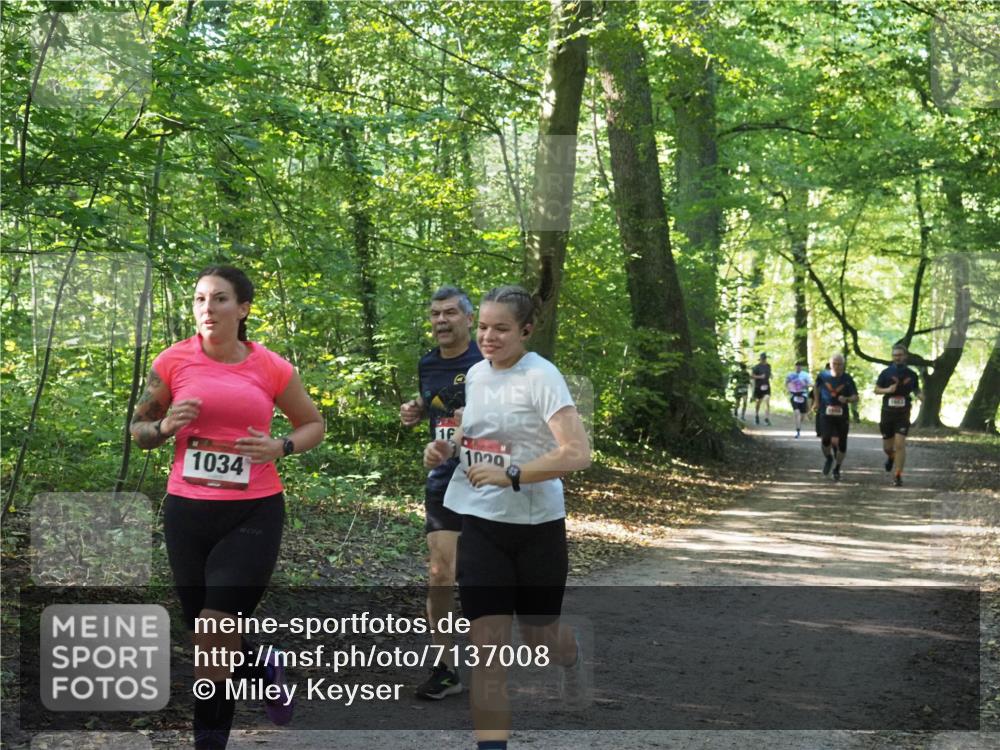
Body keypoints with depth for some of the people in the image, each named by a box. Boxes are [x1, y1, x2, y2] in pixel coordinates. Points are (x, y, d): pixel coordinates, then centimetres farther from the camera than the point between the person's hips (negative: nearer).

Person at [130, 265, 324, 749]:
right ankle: (263, 668, 44)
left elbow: (313, 423, 13)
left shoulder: (272, 368, -2)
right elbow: (139, 429, 11)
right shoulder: (174, 361, -1)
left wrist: (282, 447, -7)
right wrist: (166, 426, -12)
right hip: (187, 510, 2)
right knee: (207, 638, 11)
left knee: (214, 633, -13)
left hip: (254, 513, -2)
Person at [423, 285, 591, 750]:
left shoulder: (541, 377, -16)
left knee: (539, 639, 15)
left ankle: (570, 656, 53)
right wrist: (446, 448, 2)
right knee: (486, 650, -5)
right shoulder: (476, 373, 4)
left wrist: (510, 476, -29)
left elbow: (577, 453, -24)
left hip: (537, 526, -4)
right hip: (481, 525, 4)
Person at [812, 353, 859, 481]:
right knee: (825, 439, -18)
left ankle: (837, 469, 23)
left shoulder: (847, 379, -4)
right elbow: (817, 387, 21)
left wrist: (847, 399, -21)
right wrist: (817, 401, 22)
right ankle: (828, 457, 14)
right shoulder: (823, 376, -1)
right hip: (825, 414, 0)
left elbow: (855, 397, -1)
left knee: (841, 444, 4)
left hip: (842, 415, 1)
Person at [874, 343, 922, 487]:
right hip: (887, 412, 1)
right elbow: (876, 389, 6)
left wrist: (918, 396, -9)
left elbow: (916, 390, 15)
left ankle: (897, 476, -7)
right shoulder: (886, 373, 0)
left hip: (903, 414, -1)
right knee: (887, 446, 9)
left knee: (900, 445, -12)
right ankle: (890, 457, 46)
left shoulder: (911, 375, 2)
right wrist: (888, 390, -14)